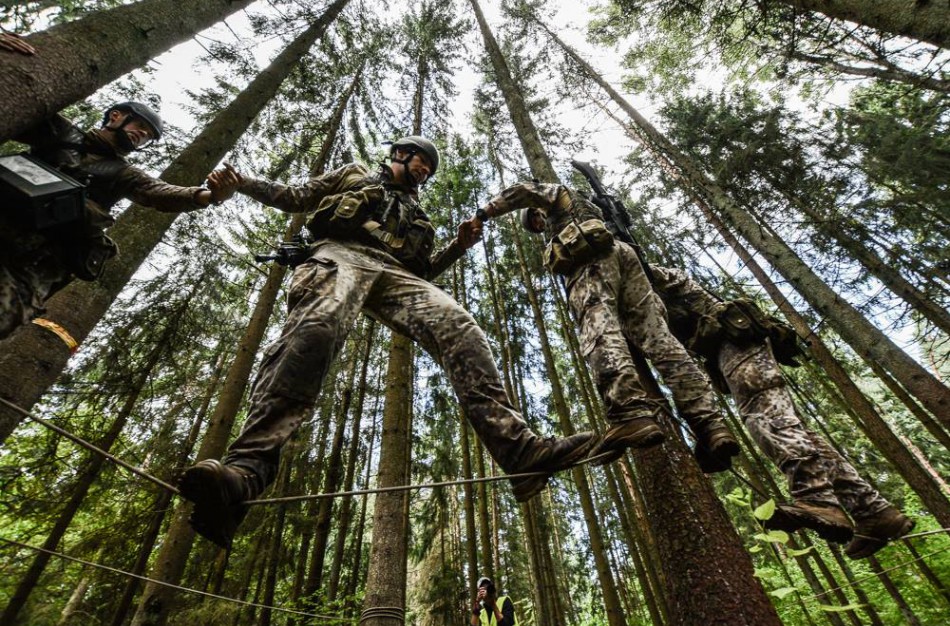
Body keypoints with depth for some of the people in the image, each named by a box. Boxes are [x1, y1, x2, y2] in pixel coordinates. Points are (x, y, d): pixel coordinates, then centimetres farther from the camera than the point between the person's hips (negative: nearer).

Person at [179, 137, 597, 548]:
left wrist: (459, 246, 15)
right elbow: (296, 197, 29)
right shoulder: (355, 175, 33)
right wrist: (242, 184, 15)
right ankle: (246, 469, -47)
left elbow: (423, 270, 30)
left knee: (461, 331, -25)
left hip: (397, 274, 3)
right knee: (314, 328, -37)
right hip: (341, 254, -2)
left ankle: (519, 450, -36)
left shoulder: (416, 212, 39)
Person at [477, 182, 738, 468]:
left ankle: (633, 415, -53)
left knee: (599, 332, -30)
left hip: (592, 258, -7)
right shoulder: (590, 210, 48)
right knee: (660, 339, -9)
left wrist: (484, 212, 17)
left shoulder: (556, 193, 30)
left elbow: (521, 191, 13)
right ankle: (712, 425, -22)